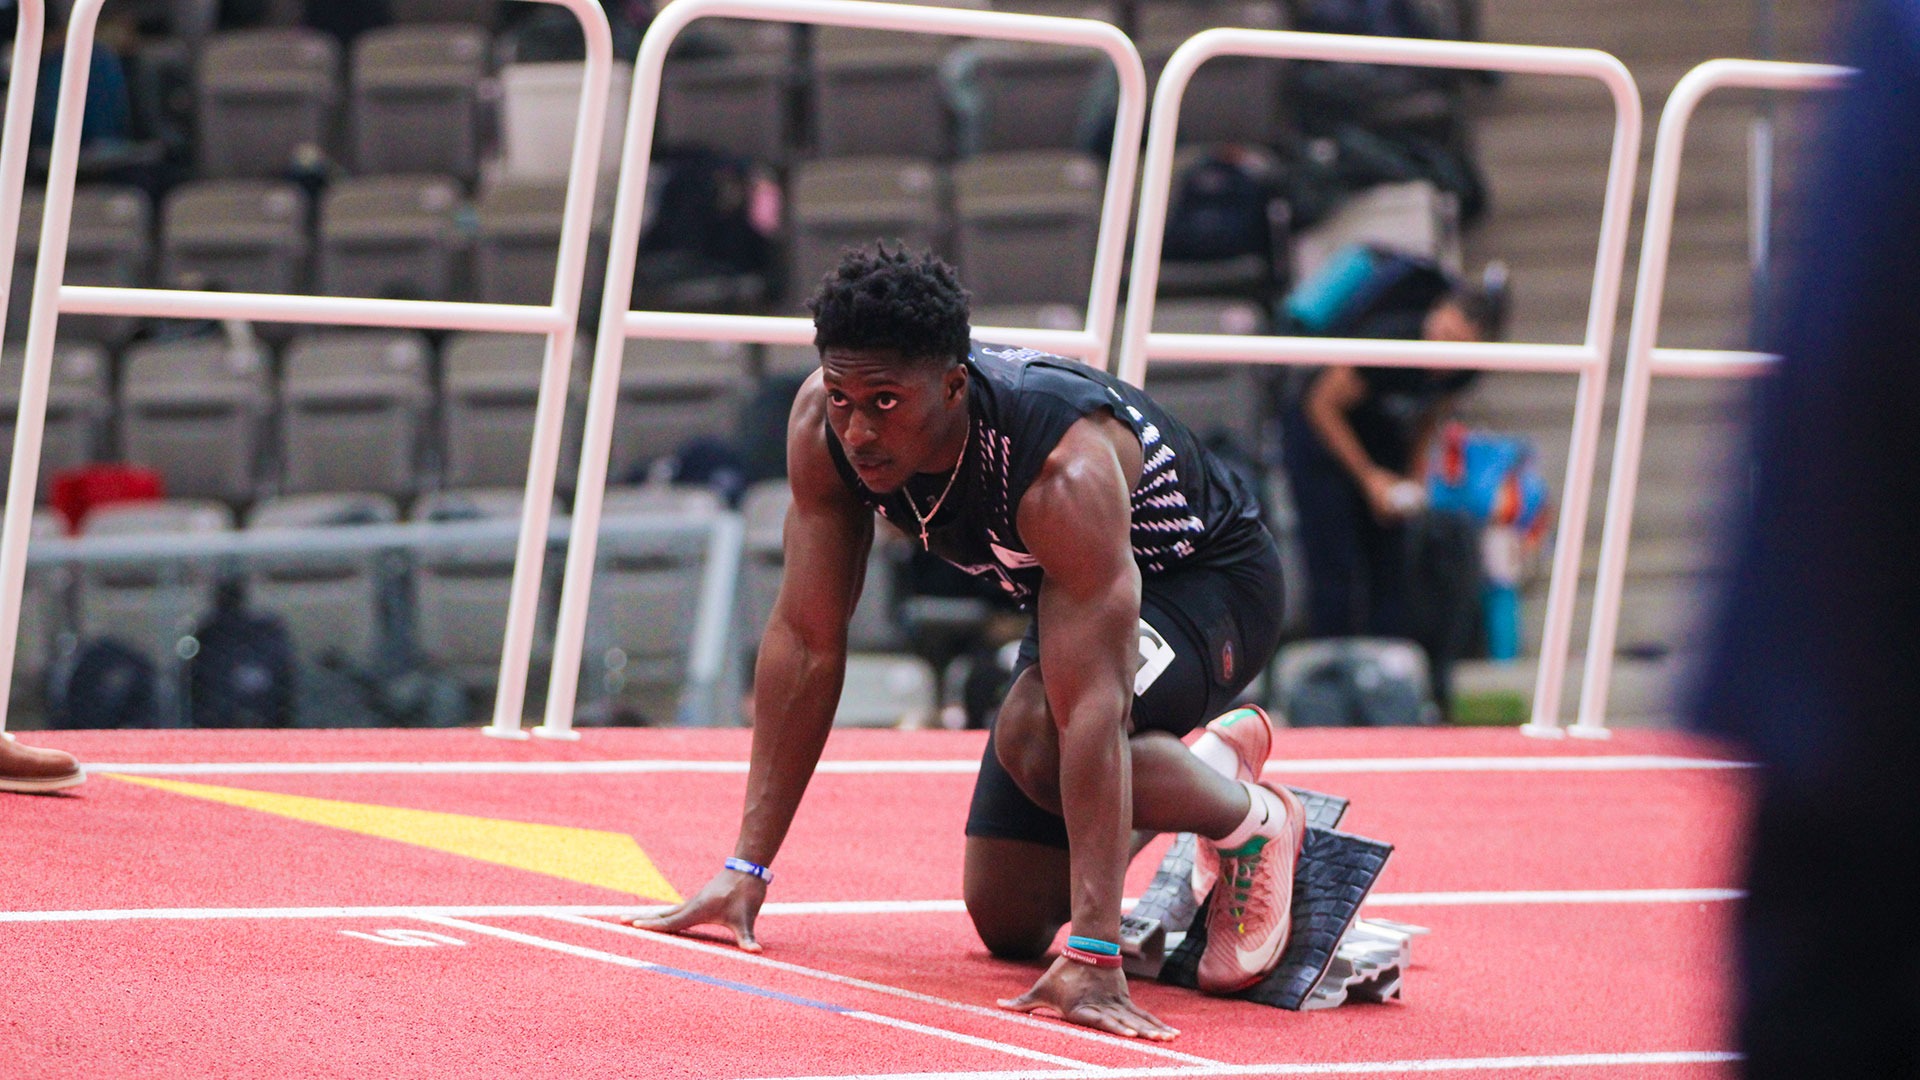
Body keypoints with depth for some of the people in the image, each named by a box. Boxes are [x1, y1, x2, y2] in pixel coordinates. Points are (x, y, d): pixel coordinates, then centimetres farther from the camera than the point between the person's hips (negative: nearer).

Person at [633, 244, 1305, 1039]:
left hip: (1207, 579, -7)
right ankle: (1213, 760, 29)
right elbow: (806, 640, -15)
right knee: (1008, 924, 6)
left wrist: (1092, 955, -48)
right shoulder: (825, 425, -23)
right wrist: (747, 868, -17)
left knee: (1034, 735, -37)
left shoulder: (1064, 471, -41)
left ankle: (1255, 823, -8)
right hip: (1069, 593, 7)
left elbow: (1091, 708, -44)